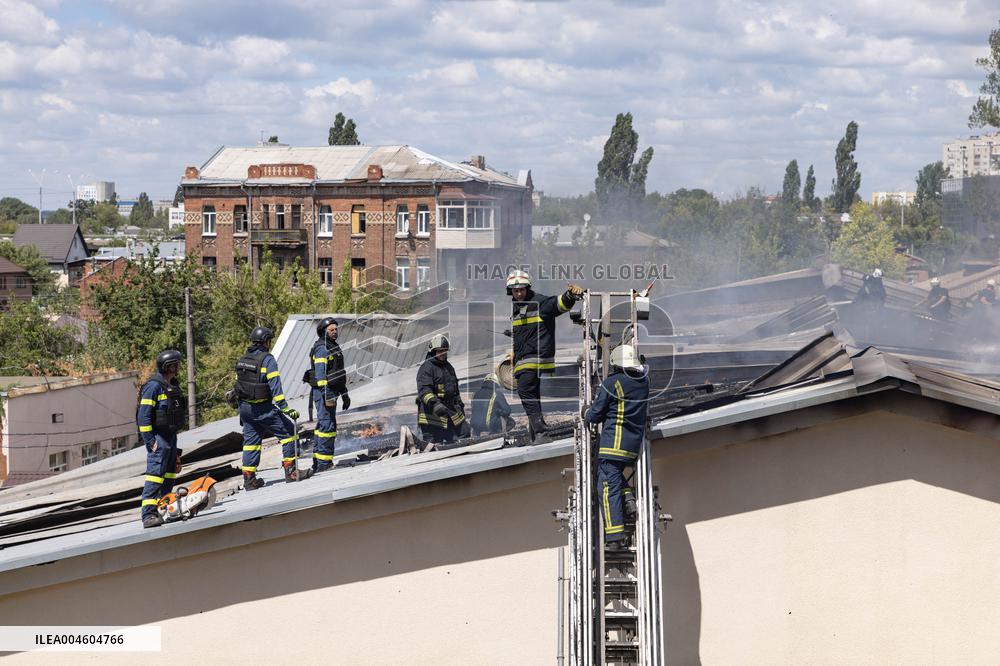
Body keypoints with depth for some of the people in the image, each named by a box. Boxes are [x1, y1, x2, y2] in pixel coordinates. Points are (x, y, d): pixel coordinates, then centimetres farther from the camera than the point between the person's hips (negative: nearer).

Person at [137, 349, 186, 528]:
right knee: (155, 474, -15)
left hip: (171, 435, 10)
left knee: (170, 474, 14)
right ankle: (148, 515, -19)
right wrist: (149, 441, -21)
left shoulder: (172, 386, 15)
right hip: (158, 437, -10)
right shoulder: (154, 386, -15)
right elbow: (143, 415, -18)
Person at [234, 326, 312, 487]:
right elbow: (275, 388, -19)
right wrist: (286, 409, -19)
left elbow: (239, 385, 15)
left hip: (245, 408, 7)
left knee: (251, 442, 14)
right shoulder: (267, 360, -12)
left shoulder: (242, 360, 10)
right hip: (263, 409, -7)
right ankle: (291, 471, 1)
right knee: (289, 432, 3)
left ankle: (249, 479, 14)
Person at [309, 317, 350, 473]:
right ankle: (323, 463, -11)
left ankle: (318, 463, 17)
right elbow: (320, 373, -20)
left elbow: (338, 373, 25)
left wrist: (344, 394, 26)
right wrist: (327, 395, -25)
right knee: (327, 425, -11)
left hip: (331, 393, 10)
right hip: (324, 392, -10)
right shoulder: (321, 349, -13)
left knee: (323, 425, 12)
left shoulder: (333, 347, 19)